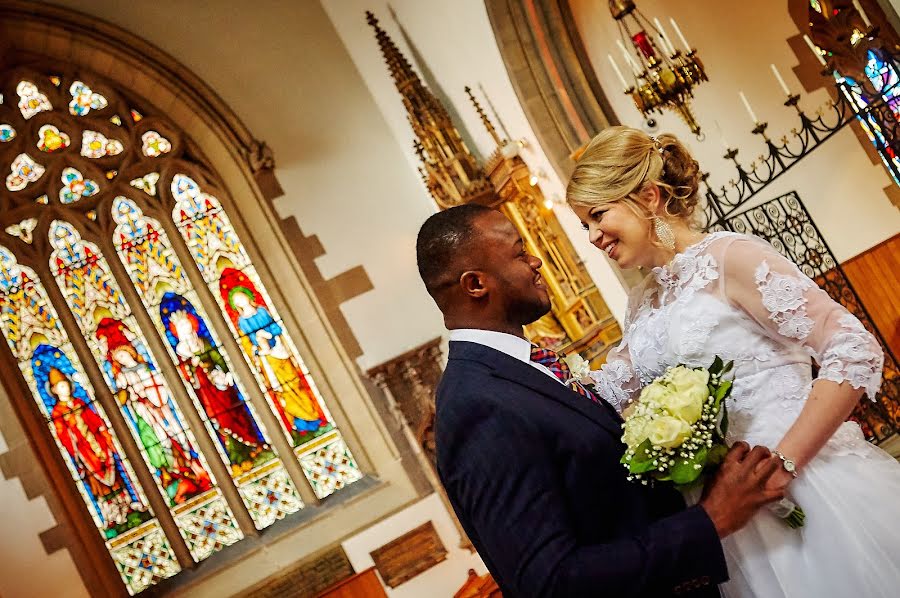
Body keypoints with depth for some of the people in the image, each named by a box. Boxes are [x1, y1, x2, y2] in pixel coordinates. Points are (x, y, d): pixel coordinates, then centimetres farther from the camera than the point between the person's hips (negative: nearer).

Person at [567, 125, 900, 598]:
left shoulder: (729, 257, -12)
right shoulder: (642, 303, 12)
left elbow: (855, 352, -17)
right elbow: (611, 391, 22)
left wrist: (783, 464, -21)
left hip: (804, 483, -6)